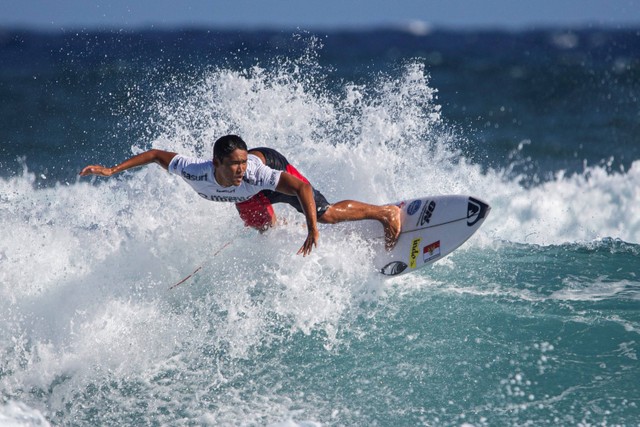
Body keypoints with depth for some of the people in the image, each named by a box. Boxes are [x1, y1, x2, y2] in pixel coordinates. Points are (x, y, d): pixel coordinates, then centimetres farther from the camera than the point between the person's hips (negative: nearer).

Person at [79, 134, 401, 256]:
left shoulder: (254, 172, -47)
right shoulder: (196, 172, -40)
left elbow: (301, 187, -46)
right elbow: (156, 155, -25)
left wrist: (313, 231, -53)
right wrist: (113, 170, -29)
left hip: (272, 162, -4)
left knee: (325, 214, -13)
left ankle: (386, 213, 7)